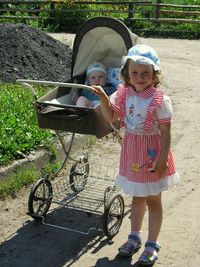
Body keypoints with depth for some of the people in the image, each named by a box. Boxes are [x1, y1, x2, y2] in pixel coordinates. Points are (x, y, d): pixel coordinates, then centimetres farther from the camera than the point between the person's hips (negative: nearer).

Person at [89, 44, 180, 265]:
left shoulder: (160, 100, -19)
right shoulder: (123, 94, -4)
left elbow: (166, 131, -15)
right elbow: (111, 117, 3)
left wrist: (163, 158, -18)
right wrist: (103, 98, -13)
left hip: (153, 153, -5)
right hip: (132, 151, 5)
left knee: (153, 200, 9)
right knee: (137, 196, 20)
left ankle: (152, 245, 22)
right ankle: (135, 237, 36)